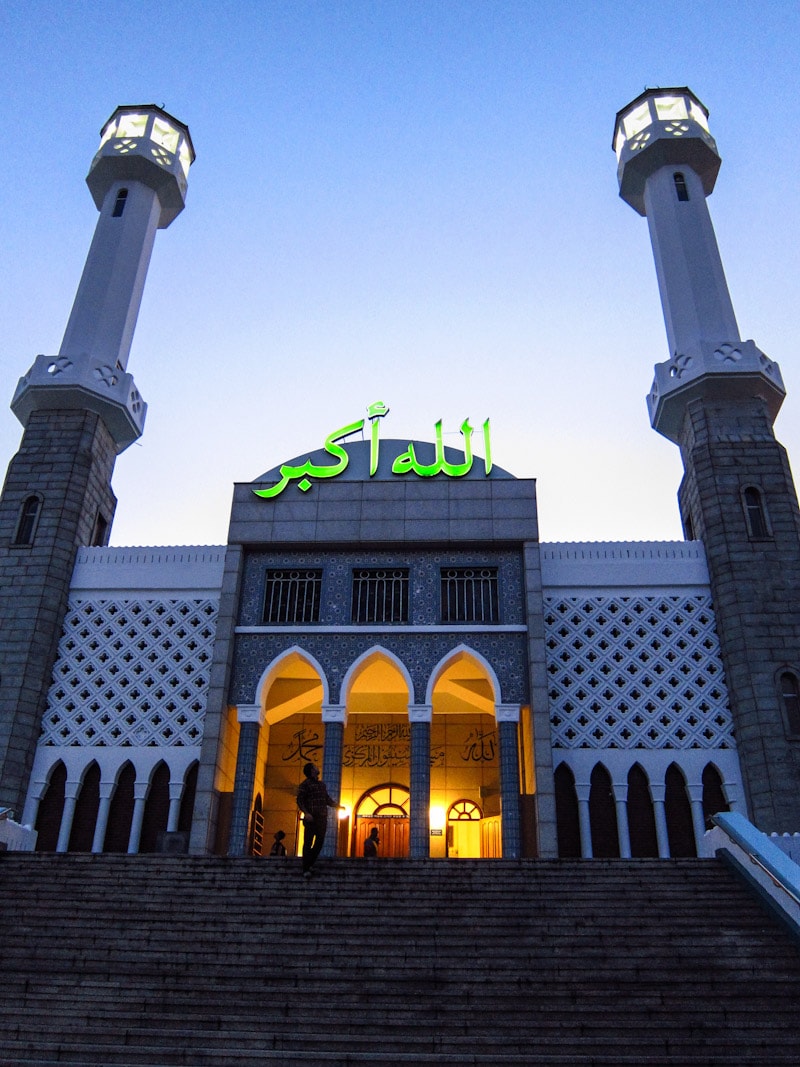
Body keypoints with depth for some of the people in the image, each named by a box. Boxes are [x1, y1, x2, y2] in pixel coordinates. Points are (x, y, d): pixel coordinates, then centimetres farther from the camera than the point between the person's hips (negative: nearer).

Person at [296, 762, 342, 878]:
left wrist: (338, 805, 13)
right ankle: (306, 869, -5)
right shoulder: (305, 784, 0)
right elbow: (300, 800, -7)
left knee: (320, 842, 6)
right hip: (311, 818, -6)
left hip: (322, 818, 7)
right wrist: (306, 813, -20)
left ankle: (310, 865, 19)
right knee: (308, 843, -6)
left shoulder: (322, 785, 21)